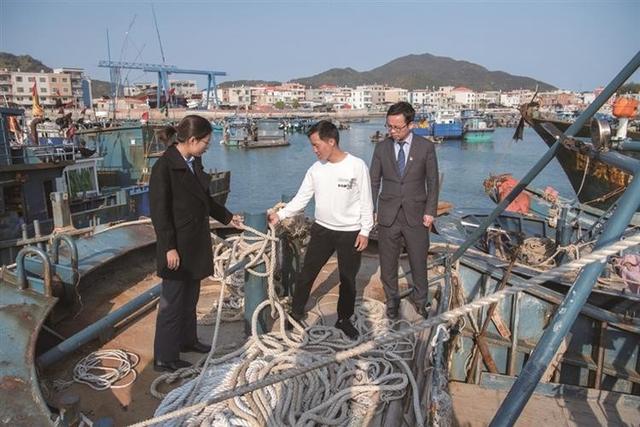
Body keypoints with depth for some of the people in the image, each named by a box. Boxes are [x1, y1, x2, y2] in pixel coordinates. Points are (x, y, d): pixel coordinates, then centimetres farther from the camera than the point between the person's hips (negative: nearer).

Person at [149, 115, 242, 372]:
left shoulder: (194, 161, 6)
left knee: (190, 296, 20)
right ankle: (164, 358, 16)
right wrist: (169, 248, -18)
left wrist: (228, 217, 22)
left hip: (196, 242, 8)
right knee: (172, 300, 3)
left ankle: (187, 339, 38)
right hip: (177, 245, -8)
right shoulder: (164, 166, -18)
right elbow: (159, 211, -17)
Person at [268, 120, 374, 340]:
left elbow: (366, 202, -8)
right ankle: (296, 313, 30)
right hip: (322, 230, 3)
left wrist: (365, 231, -10)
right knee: (306, 274, 11)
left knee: (348, 280, 12)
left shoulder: (357, 166, -13)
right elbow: (301, 198, 1)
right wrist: (280, 215, -10)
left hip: (350, 233, -3)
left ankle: (344, 318, 32)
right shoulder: (316, 169, -3)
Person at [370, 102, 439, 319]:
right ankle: (392, 300, 31)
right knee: (388, 262, 10)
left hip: (416, 215, -1)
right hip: (388, 215, 1)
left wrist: (430, 211, -6)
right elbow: (374, 181, 4)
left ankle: (420, 300, 34)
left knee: (418, 261, 11)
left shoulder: (426, 147, -3)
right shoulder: (381, 148, 0)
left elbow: (433, 181, 0)